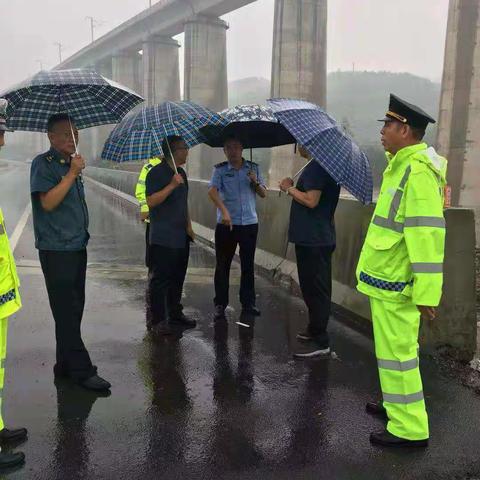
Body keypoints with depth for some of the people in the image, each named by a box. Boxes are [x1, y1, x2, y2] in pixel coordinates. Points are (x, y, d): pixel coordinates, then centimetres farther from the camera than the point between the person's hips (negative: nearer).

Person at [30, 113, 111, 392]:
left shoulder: (71, 164, 17)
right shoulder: (43, 163, -8)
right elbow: (48, 202, -20)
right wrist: (72, 173, -20)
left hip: (77, 247, 8)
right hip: (56, 250, -8)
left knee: (73, 311, 12)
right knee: (67, 312, -4)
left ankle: (66, 366, 23)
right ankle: (82, 370, 2)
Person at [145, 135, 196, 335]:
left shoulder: (181, 172, 15)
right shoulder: (156, 173, -11)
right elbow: (151, 201, -21)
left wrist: (189, 226, 18)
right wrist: (172, 185, -26)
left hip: (181, 237, 8)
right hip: (162, 238, -8)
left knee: (177, 278, 15)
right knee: (160, 279, -2)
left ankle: (175, 314, 28)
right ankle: (158, 320, 6)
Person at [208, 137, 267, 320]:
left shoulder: (253, 168, 7)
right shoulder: (220, 169, -2)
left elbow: (264, 194, 9)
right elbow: (212, 191, -17)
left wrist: (256, 182, -12)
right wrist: (224, 211, -33)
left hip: (250, 223, 2)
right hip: (226, 224, -2)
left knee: (248, 265, 9)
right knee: (223, 265, 4)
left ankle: (248, 303, 20)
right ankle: (220, 304, 14)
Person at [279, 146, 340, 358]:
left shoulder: (316, 167, -16)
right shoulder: (318, 166, 16)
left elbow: (311, 200, -23)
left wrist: (289, 188, -12)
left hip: (314, 240, -11)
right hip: (315, 238, 11)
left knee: (315, 289, -6)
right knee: (313, 287, 19)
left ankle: (320, 342, 0)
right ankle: (314, 330, 31)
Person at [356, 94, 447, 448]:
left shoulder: (417, 172, -21)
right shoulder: (402, 165, 13)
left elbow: (428, 235, -26)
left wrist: (427, 293, -26)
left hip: (394, 285, -10)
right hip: (387, 277, 10)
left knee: (397, 352, -1)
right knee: (397, 347, 21)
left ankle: (410, 428, 12)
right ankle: (398, 404, 37)